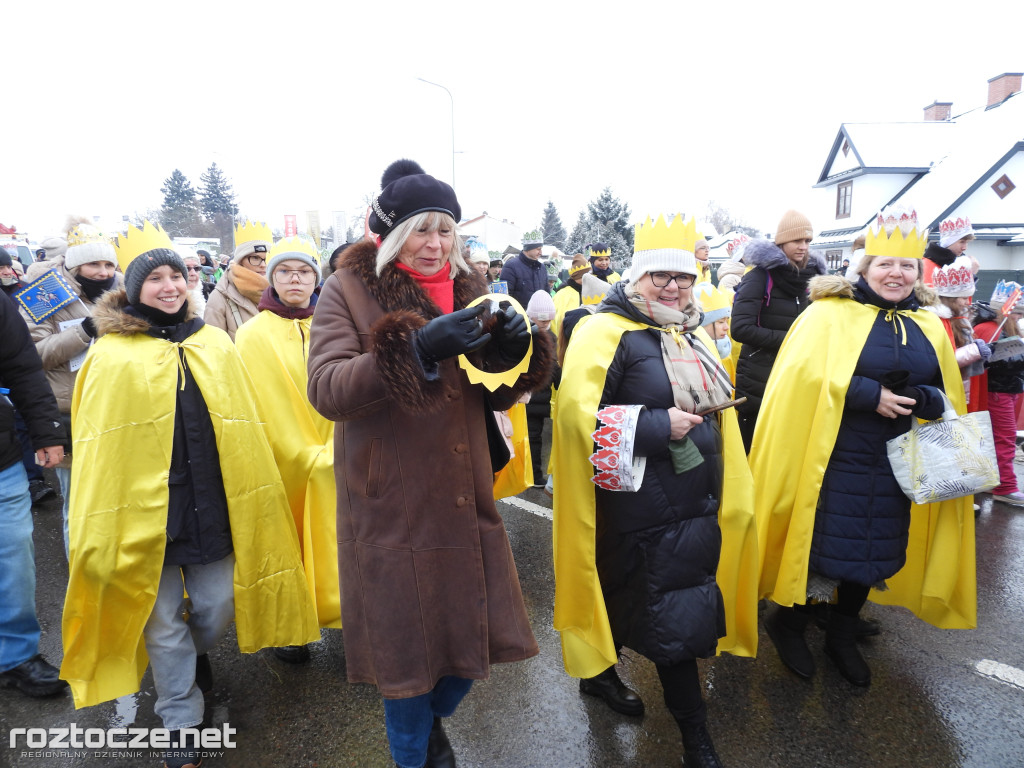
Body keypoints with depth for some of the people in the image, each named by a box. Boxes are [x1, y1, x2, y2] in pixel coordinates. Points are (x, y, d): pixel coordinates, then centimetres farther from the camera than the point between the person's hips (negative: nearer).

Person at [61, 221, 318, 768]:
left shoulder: (215, 344, 6)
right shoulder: (111, 354, -4)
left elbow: (245, 428, 8)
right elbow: (98, 446, -4)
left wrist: (252, 499, 7)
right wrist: (95, 533, -7)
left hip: (214, 506, 3)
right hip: (144, 512, -2)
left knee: (217, 607, 12)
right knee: (164, 624, 10)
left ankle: (195, 654, 46)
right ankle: (180, 724, 29)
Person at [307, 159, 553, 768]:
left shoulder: (468, 287, 8)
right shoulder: (349, 289, -5)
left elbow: (496, 397, 10)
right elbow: (326, 390, -19)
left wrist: (511, 351, -13)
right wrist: (421, 347, -31)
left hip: (467, 503, 5)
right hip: (392, 511, -4)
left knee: (475, 636, 16)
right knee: (408, 649, 10)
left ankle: (433, 718, 50)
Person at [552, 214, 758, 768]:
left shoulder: (694, 336, 12)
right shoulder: (606, 332, -13)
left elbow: (716, 412, 23)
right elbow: (577, 412, -24)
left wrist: (727, 491, 23)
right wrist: (657, 426, -22)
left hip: (697, 504, 8)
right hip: (643, 508, -8)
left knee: (635, 598, 20)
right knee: (673, 618, 2)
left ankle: (599, 672, 46)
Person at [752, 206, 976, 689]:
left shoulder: (928, 328, 10)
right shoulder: (829, 314, -7)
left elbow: (949, 396, 12)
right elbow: (806, 377, -18)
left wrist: (916, 398, -11)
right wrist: (871, 396, -22)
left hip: (896, 467, 6)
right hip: (833, 461, -5)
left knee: (875, 550, 14)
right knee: (822, 545, 1)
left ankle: (842, 636, 35)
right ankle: (787, 623, 27)